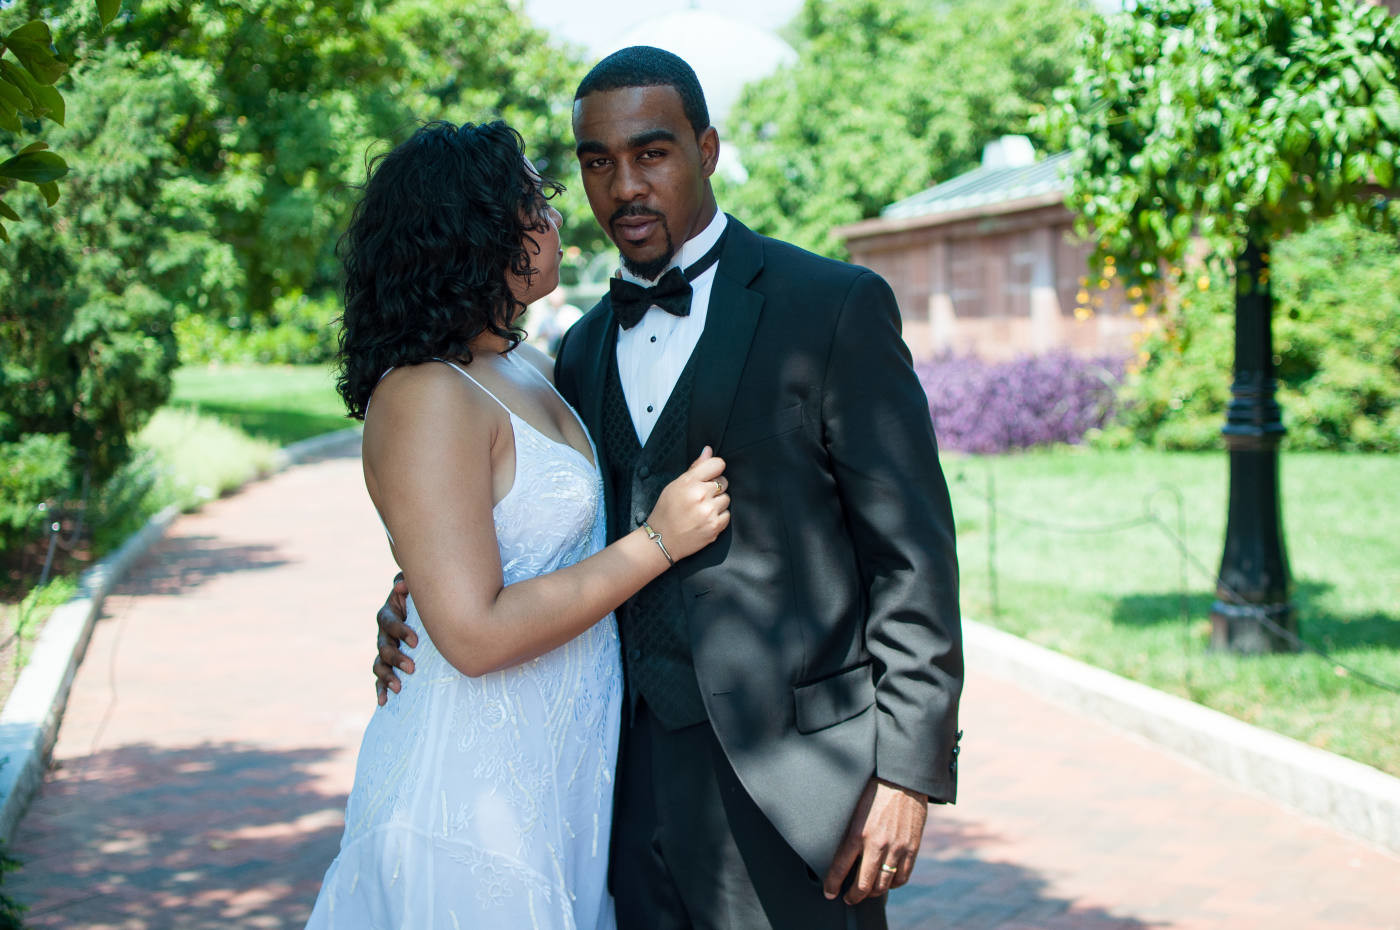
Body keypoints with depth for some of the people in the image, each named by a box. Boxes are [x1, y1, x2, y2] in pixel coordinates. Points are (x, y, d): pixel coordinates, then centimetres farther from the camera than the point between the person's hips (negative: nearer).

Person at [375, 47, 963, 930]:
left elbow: (913, 553, -7)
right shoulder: (586, 350, 14)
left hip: (792, 774, -5)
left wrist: (909, 770, -12)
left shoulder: (835, 306, -5)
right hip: (643, 776, 5)